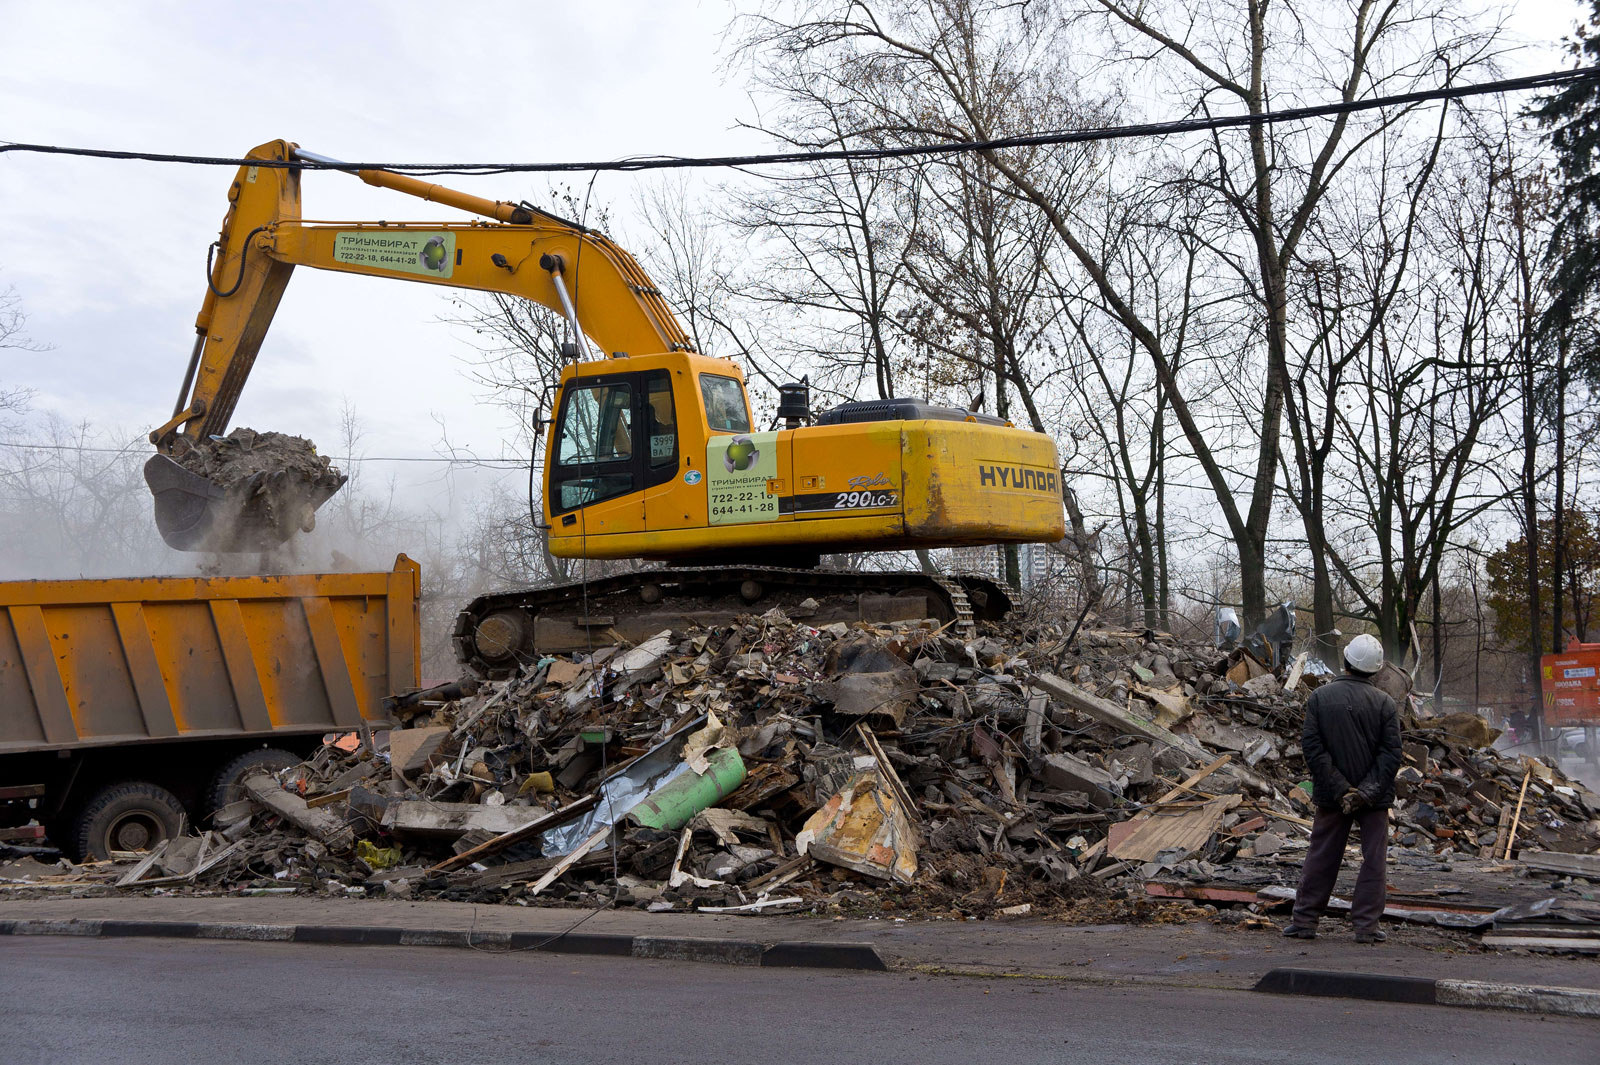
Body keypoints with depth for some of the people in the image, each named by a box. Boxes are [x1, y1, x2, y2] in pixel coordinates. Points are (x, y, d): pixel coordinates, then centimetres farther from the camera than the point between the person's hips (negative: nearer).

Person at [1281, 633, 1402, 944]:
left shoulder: (1319, 697, -5)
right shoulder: (1384, 703, -6)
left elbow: (1311, 747, -9)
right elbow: (1392, 753, -10)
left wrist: (1339, 789, -9)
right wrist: (1368, 791, -11)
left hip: (1332, 796, 1)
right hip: (1375, 800, -1)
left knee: (1321, 858, 9)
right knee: (1373, 860, 7)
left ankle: (1304, 921, 13)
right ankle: (1366, 926, 6)